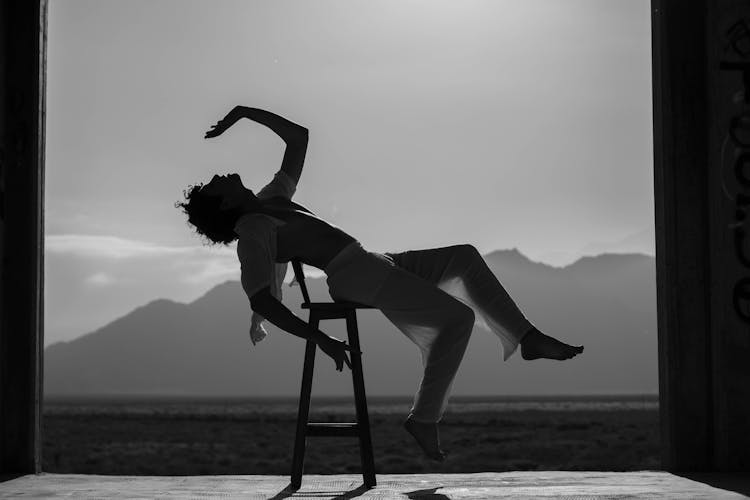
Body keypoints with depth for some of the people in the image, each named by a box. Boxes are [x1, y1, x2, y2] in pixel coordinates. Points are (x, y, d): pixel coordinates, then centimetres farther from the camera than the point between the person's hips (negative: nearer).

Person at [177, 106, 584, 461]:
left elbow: (298, 137, 29)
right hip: (355, 276, -10)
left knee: (465, 256, 13)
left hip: (376, 267, 10)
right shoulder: (250, 231, -7)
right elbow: (262, 301, -20)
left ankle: (529, 338, 12)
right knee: (459, 316, -13)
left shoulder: (271, 199, 20)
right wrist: (321, 340, -25)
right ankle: (424, 418, -10)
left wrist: (245, 113, 25)